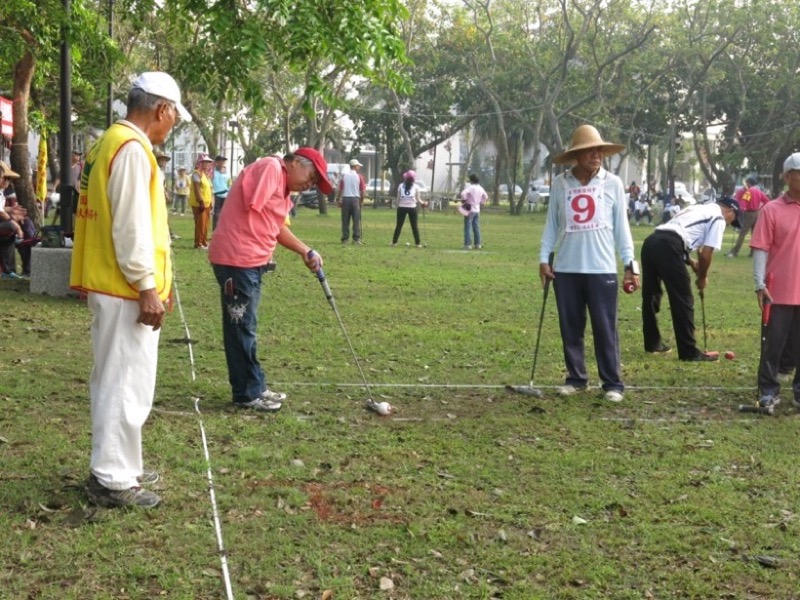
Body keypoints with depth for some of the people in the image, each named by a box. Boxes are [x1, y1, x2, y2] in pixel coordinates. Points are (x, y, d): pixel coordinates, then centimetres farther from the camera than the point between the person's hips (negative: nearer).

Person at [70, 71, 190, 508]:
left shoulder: (109, 142, 15)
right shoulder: (132, 148, -16)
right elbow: (131, 227, -21)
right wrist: (147, 287, -18)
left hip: (109, 284, 10)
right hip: (126, 289, -10)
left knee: (115, 381, 16)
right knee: (126, 384, -4)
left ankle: (118, 466, 27)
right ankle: (112, 480, 3)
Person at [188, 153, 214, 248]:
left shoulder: (206, 174, 19)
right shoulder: (197, 173, -11)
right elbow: (196, 189, -18)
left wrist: (210, 202, 17)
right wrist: (201, 202, -23)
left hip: (206, 203, 9)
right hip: (199, 204, -9)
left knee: (205, 224, 11)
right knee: (200, 224, -8)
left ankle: (204, 242, 18)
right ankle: (198, 243, -5)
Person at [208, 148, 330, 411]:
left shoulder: (282, 184, 19)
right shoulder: (270, 167, -13)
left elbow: (277, 226, 21)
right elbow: (249, 208, -20)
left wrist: (305, 251, 11)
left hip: (250, 261, 11)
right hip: (237, 260, -11)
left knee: (245, 327, 16)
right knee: (242, 328, -2)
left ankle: (255, 388, 25)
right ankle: (248, 394, 6)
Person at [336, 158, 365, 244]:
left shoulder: (344, 176, 4)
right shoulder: (359, 177, -1)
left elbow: (340, 190, 0)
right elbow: (363, 191, -3)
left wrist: (338, 200, 8)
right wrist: (362, 201, 9)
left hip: (345, 199, 2)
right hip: (355, 199, -2)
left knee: (345, 220, 5)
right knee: (356, 220, 1)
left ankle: (345, 239, 5)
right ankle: (356, 239, -2)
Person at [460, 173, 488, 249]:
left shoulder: (470, 187, -15)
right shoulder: (480, 188, 9)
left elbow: (463, 193, -31)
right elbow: (486, 197, 23)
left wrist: (464, 201, -16)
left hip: (469, 210, -7)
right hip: (477, 210, 7)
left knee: (468, 227, -5)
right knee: (476, 227, 11)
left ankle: (468, 244, -8)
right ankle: (478, 244, 13)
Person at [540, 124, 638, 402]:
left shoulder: (612, 183, 1)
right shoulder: (560, 184, 3)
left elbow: (621, 226, 3)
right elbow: (552, 224, 8)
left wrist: (630, 264, -1)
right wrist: (544, 258, 2)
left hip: (601, 268, -2)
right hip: (566, 268, 2)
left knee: (605, 328, 0)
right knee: (570, 327, 8)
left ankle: (613, 383, 7)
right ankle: (576, 378, 19)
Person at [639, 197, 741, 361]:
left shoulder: (699, 209, 32)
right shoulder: (718, 218, 7)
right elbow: (706, 254, 0)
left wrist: (691, 262, 25)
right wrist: (703, 277, 17)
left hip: (651, 241, 9)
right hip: (667, 247, -9)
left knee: (650, 295, 19)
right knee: (683, 301, -1)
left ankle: (652, 343, 32)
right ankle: (689, 352, 2)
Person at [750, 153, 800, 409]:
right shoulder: (771, 210, -3)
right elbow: (761, 249, -6)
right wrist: (760, 284, -13)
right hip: (779, 291, -3)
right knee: (773, 343, 4)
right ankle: (769, 390, 14)